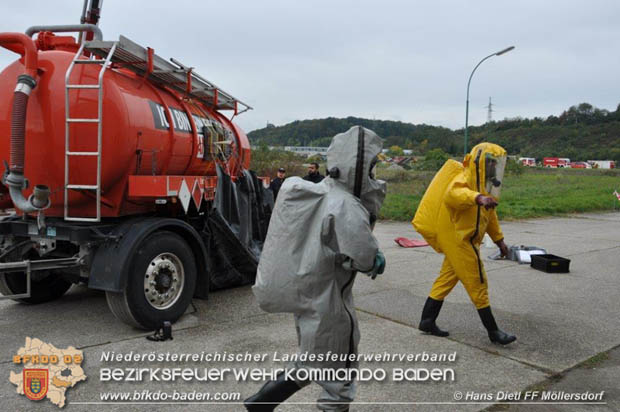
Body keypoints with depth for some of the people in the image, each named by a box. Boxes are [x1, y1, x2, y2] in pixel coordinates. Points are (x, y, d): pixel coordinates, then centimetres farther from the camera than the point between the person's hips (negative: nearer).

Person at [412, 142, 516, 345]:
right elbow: (453, 193, -41)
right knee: (478, 284, -2)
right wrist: (478, 198, -58)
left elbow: (489, 214, 25)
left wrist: (499, 240, 28)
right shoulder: (466, 178, -16)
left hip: (463, 240, 10)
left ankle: (427, 321, 24)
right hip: (457, 239, -10)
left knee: (447, 279, 14)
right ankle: (493, 331, 10)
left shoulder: (484, 184, 14)